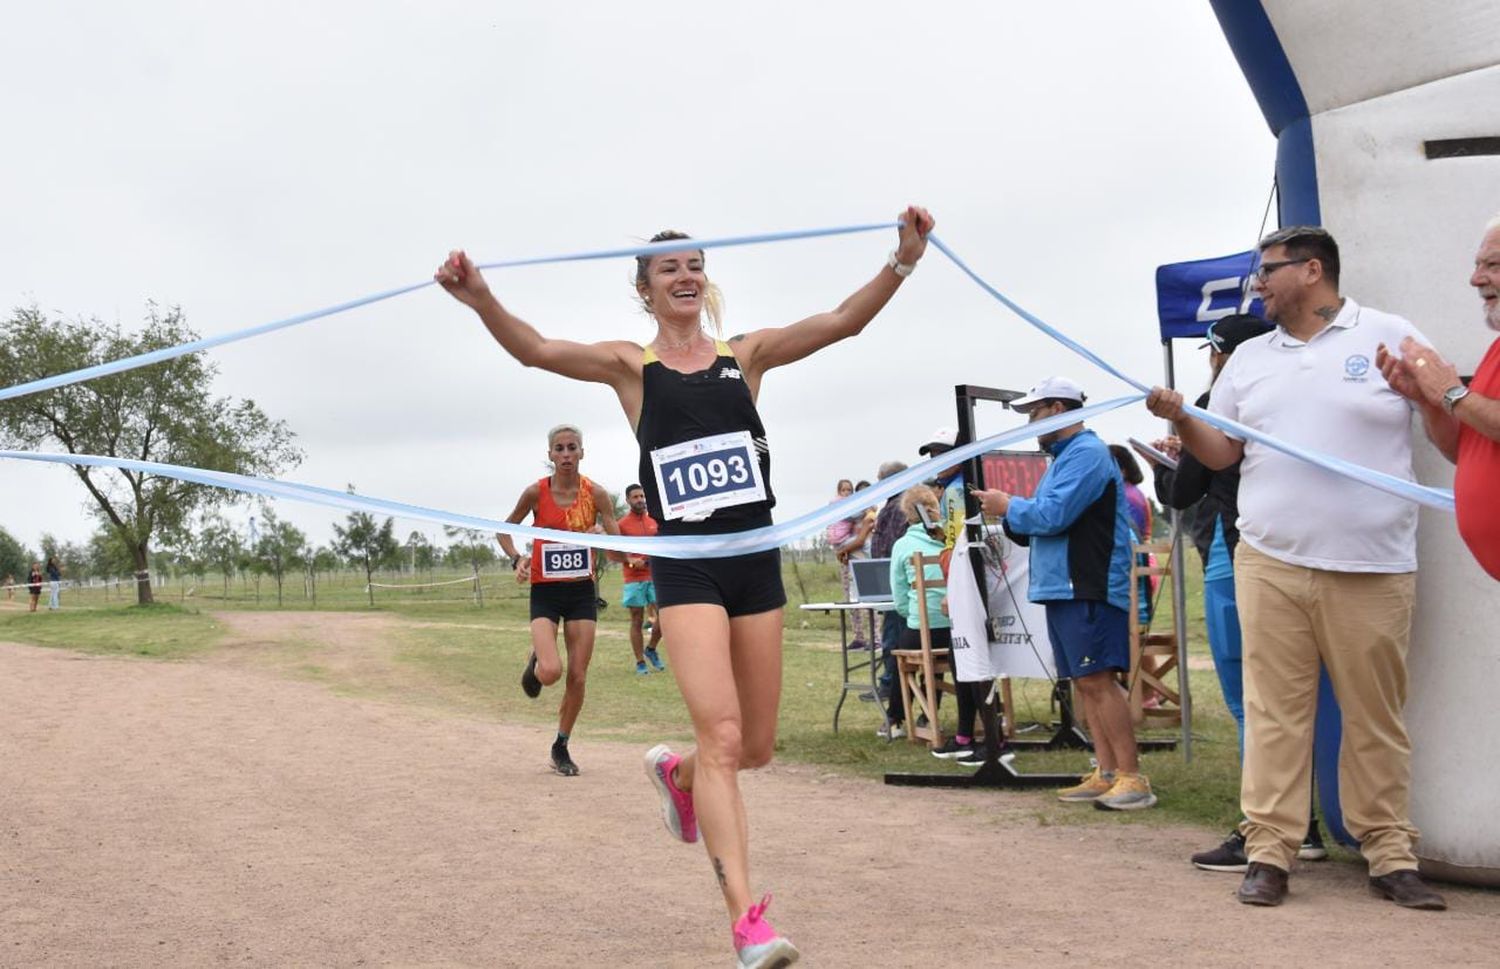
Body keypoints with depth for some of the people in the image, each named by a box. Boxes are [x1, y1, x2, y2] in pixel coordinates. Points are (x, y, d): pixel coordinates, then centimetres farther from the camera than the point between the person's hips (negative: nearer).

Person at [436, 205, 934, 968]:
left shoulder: (747, 353, 9)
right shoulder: (630, 364, 4)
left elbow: (842, 322, -3)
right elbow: (536, 351, -12)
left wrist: (903, 260, -18)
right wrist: (481, 300, -31)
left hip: (756, 557, 4)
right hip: (686, 565, -3)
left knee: (756, 747, 11)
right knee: (722, 737, -15)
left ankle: (676, 772, 46)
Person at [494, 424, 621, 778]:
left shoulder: (596, 494, -5)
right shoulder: (536, 492, -7)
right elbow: (505, 530, 7)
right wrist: (517, 559, -11)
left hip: (582, 592, 2)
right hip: (545, 592, -2)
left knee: (578, 676, 3)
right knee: (551, 672, -20)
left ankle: (561, 748, 22)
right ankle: (535, 662, 18)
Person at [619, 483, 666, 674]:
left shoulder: (654, 522, 10)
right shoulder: (622, 524, -3)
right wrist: (630, 560, -17)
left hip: (656, 576, 4)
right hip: (634, 579, -4)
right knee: (637, 621, 1)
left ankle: (651, 649, 18)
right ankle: (640, 662, 10)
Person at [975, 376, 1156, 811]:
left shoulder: (1087, 453, -11)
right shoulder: (1063, 457, 22)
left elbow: (1053, 514, -21)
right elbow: (1038, 524, 23)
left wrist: (1008, 506, -6)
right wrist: (1008, 514, 5)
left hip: (1089, 589, -10)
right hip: (1064, 587, 10)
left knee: (1098, 680, -13)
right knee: (1085, 682, 9)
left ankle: (1132, 777, -11)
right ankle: (1106, 773, 13)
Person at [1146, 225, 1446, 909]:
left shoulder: (1390, 337, 4)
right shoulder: (1249, 358, 16)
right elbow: (1220, 453, 16)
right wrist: (1181, 420, -2)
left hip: (1371, 570, -2)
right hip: (1270, 563, 3)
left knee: (1376, 717, 3)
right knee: (1274, 711, 0)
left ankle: (1390, 855, 13)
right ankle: (1269, 852, 5)